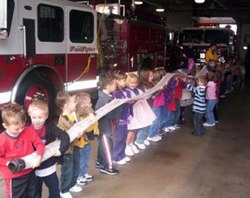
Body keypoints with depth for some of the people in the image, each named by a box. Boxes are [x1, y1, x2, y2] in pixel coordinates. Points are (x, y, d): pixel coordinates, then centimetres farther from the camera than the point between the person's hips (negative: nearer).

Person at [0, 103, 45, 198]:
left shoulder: (28, 131, -11)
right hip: (14, 176, -4)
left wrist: (39, 157, -20)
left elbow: (39, 144, -6)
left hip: (30, 172, 4)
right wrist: (8, 163, -24)